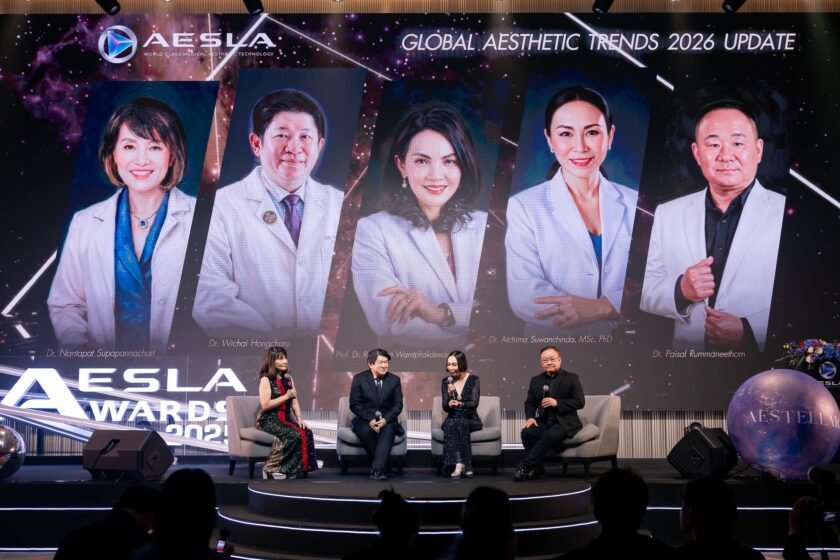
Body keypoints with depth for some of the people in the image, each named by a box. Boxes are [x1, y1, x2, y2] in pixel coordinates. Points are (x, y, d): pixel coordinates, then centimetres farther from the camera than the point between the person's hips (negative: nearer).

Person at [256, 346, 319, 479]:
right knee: (293, 435, -31)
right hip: (269, 420, -6)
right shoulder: (266, 379, -5)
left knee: (306, 433, -22)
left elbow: (294, 402, 11)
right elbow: (265, 405, -15)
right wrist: (286, 396, -12)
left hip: (285, 418, 6)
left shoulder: (288, 378, 16)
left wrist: (299, 418, -5)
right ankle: (271, 469, -18)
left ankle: (298, 471, -19)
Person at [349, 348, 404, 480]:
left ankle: (377, 470, -41)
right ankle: (381, 463, -18)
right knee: (365, 431, -35)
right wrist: (370, 420, -18)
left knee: (388, 430, -33)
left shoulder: (394, 380, 7)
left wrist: (386, 419, -16)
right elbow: (354, 404, -3)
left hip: (387, 420, 1)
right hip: (365, 420, -1)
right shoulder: (359, 379, 2)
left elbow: (398, 404, 3)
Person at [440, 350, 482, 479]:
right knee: (450, 425, -33)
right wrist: (449, 395, -19)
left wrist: (460, 404, -33)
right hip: (452, 419, 2)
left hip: (470, 420, -2)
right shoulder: (446, 381, 5)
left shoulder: (473, 379, -3)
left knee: (461, 424, -35)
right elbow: (445, 408, 2)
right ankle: (465, 465, -42)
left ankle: (458, 464, -36)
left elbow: (474, 403, -14)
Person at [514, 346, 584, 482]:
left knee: (550, 436, -35)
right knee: (527, 432, -27)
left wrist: (557, 403, -19)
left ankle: (524, 466, -27)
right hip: (543, 422, 4)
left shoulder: (571, 378, 0)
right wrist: (530, 417, -7)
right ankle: (537, 468, -11)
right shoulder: (536, 380, 12)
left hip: (564, 422, -4)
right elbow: (529, 402, 15)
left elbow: (580, 402, -7)